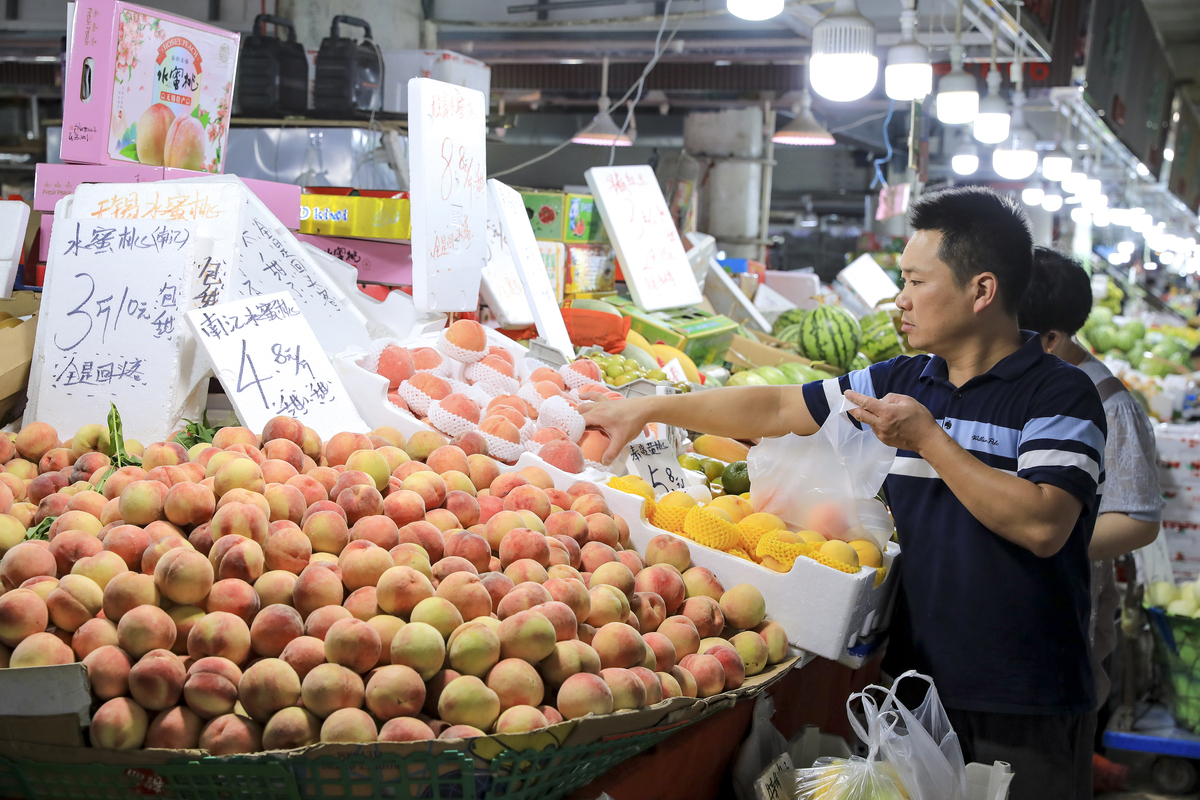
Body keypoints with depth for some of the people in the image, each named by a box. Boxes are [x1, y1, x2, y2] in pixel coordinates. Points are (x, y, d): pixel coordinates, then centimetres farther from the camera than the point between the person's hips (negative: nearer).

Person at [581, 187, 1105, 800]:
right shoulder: (903, 382, 8)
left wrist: (927, 439, -18)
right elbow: (776, 410, 13)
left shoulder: (1061, 396, -9)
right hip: (916, 681, 5)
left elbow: (1042, 526, -22)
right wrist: (645, 410, 12)